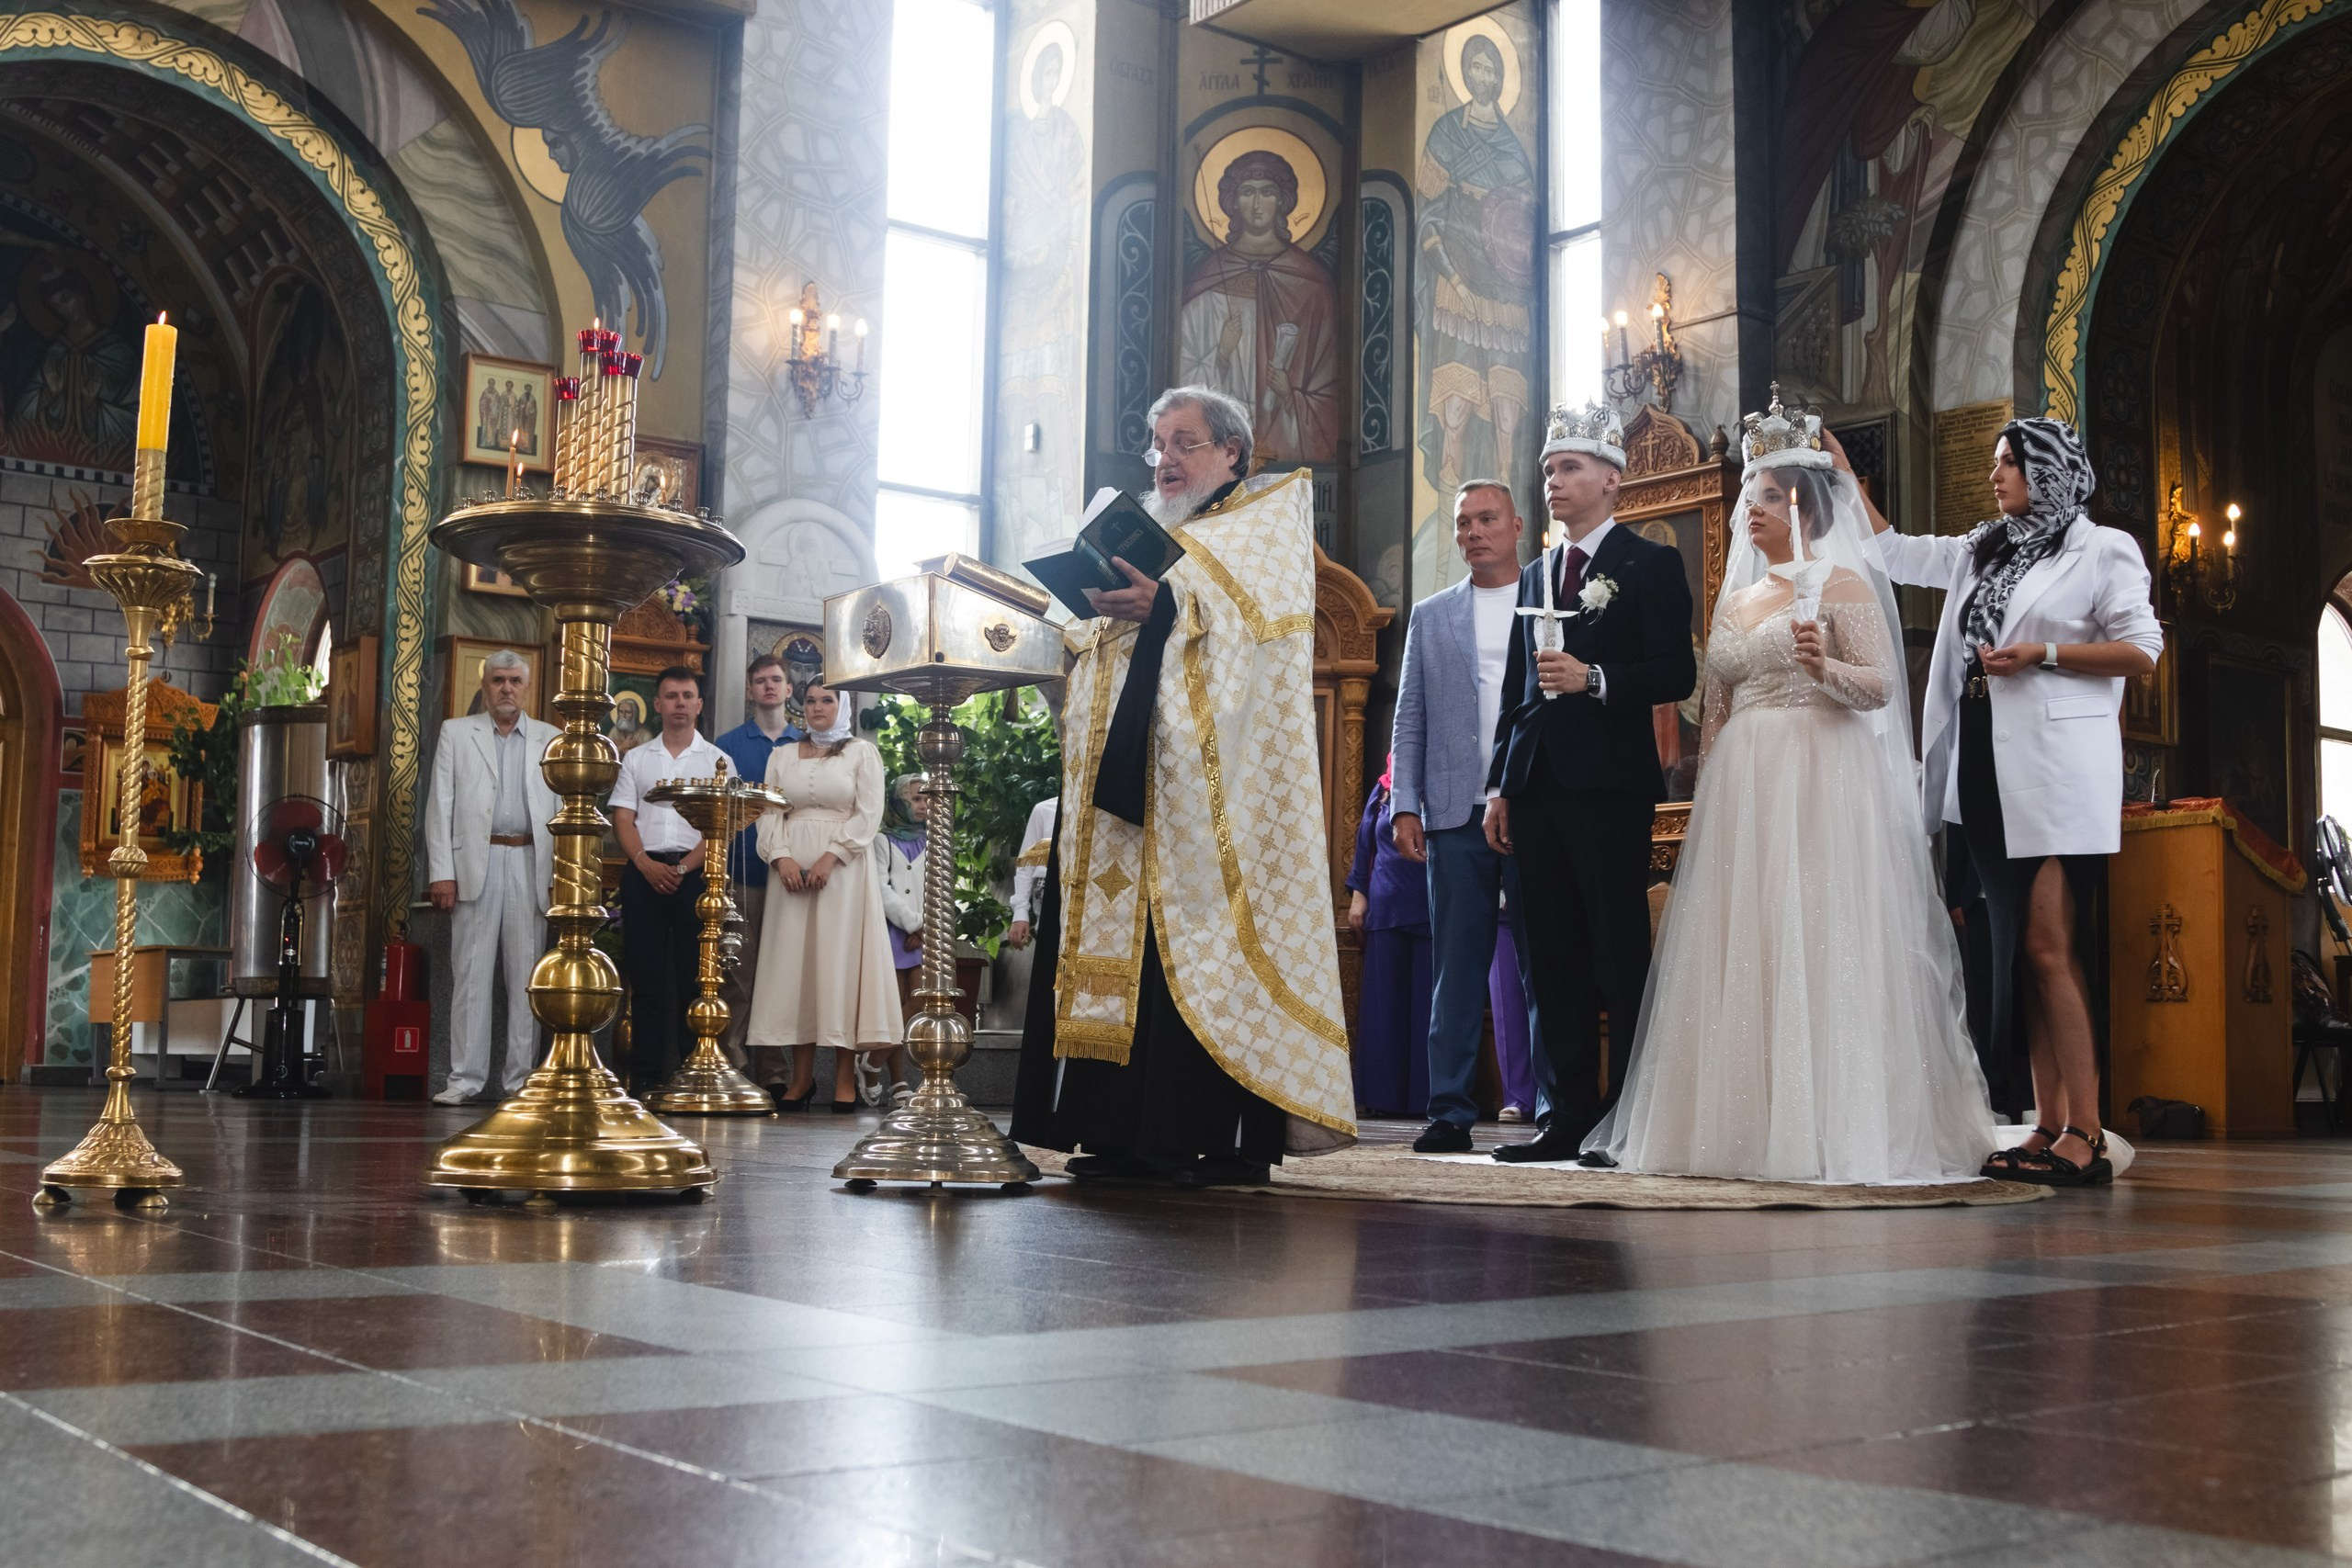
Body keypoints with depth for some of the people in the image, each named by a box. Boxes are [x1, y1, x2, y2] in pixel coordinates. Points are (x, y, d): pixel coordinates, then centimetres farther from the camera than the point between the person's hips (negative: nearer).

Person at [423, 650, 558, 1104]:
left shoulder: (550, 740, 13)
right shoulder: (456, 733, 11)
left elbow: (563, 809, 9)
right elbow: (440, 806, 5)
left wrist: (561, 876, 0)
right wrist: (441, 873, -4)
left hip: (530, 866, 1)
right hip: (475, 864, -1)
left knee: (527, 976, 1)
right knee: (471, 973, -2)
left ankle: (522, 1078, 6)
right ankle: (465, 1078, 2)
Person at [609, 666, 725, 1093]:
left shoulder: (716, 760, 9)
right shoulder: (636, 758, 16)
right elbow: (622, 819, 8)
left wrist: (685, 867, -11)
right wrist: (647, 864, -9)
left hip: (695, 874, -2)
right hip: (644, 873, 2)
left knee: (694, 976, -4)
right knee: (646, 975, -1)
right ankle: (645, 1077, 1)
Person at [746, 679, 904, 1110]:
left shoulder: (861, 752, 6)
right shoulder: (782, 756, 16)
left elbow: (868, 814, -3)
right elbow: (770, 814, 8)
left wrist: (830, 857, -14)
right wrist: (782, 857, -10)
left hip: (843, 868, -3)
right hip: (792, 866, 3)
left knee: (840, 959, -6)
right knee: (794, 961, -1)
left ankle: (845, 1077, -5)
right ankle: (802, 1074, 1)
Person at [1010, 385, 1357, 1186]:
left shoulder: (1272, 514, 8)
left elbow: (1257, 616, -10)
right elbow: (1091, 642, 21)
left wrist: (1167, 606, -20)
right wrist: (1095, 605, 1)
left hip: (1215, 776, -7)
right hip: (1126, 776, 7)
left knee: (1201, 935, -13)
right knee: (1120, 933, 0)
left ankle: (1223, 1137, -13)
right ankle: (1123, 1134, 1)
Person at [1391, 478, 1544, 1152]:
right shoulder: (1430, 616, 15)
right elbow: (1409, 719, 13)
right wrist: (1406, 807, 2)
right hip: (1457, 817, 2)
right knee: (1457, 969, 3)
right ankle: (1451, 1110, 7)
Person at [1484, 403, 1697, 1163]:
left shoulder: (1650, 565, 2)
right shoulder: (1535, 575, 21)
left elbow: (1677, 673, -7)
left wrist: (1594, 679, -19)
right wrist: (1499, 786, 15)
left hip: (1610, 785, -6)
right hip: (1537, 788, 6)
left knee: (1621, 957, -5)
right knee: (1555, 963, 6)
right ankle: (1565, 1116, 11)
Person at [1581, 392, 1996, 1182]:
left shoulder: (1842, 583, 1)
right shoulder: (1733, 598, 20)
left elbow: (1882, 686, -7)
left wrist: (1826, 669, -25)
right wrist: (1703, 804, 13)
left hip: (1819, 781, -6)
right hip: (1740, 789, 6)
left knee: (1815, 944, -10)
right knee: (1740, 953, 2)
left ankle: (1828, 1129, -6)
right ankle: (1746, 1128, 5)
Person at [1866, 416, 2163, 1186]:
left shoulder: (2100, 549, 2)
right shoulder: (1981, 552, 19)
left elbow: (2143, 649, -3)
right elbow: (1891, 551, 25)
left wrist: (2043, 652, -12)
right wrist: (1841, 471, 22)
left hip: (2056, 771, -6)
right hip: (1989, 774, 7)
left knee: (2048, 950, -14)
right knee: (2020, 953, 4)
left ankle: (2085, 1138, -12)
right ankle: (2050, 1129, 6)